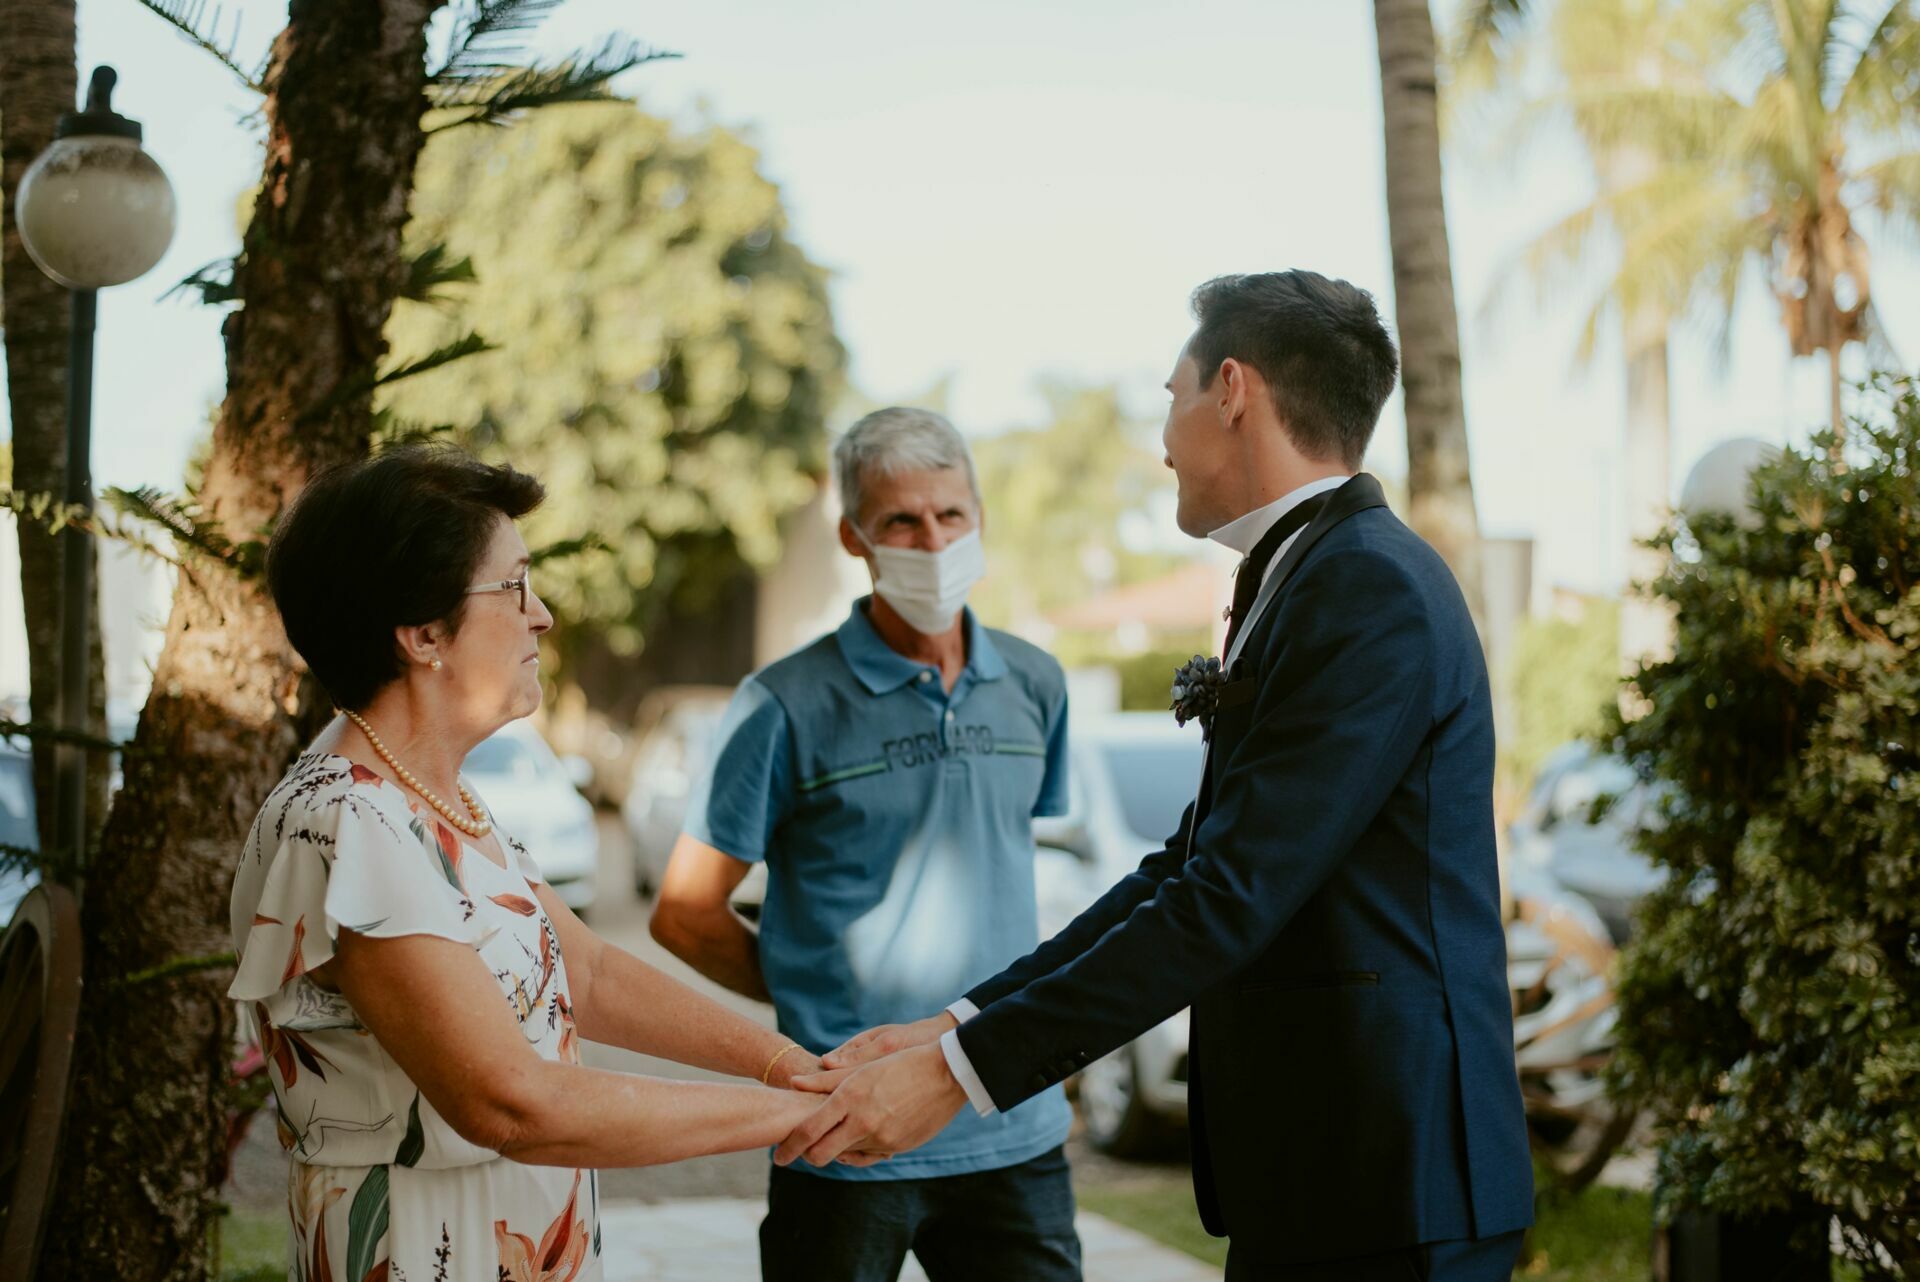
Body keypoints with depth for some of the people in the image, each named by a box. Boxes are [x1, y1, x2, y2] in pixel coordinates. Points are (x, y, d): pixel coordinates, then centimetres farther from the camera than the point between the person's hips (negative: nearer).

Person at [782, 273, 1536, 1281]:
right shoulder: (1302, 583, 16)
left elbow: (1227, 898, -20)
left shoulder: (1373, 592, -15)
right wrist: (955, 1026, 6)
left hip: (1386, 1196, -9)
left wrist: (959, 1071, -18)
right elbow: (1192, 867, 15)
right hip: (1308, 1176, 9)